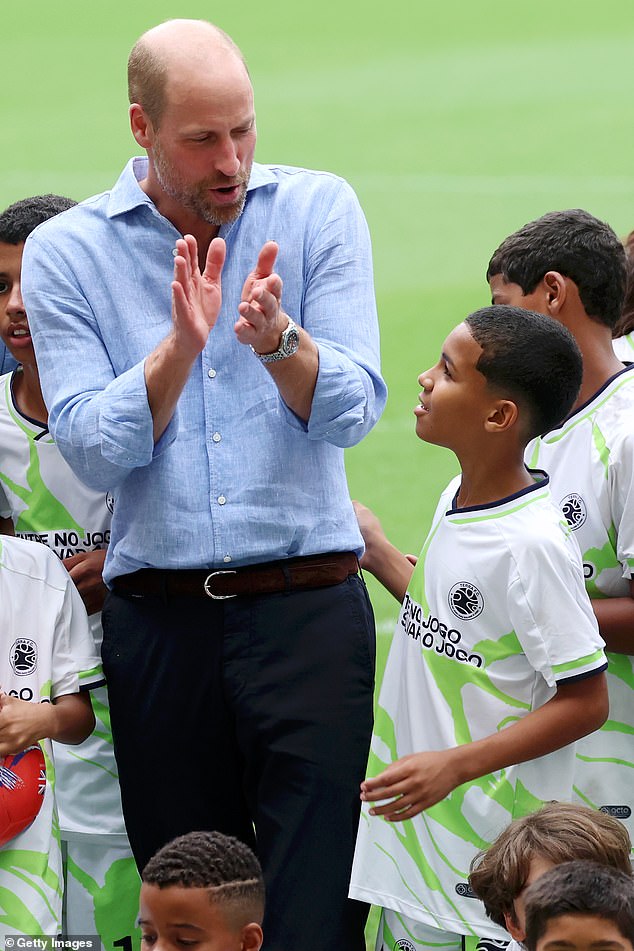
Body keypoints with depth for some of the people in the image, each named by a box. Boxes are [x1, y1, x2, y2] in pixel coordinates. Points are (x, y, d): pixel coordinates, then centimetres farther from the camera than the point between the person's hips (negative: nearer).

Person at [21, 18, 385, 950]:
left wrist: (276, 339, -23)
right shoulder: (64, 253, 3)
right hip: (160, 620, 1)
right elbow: (92, 450, -5)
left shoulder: (320, 211, 3)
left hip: (309, 604, -1)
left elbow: (353, 410, -5)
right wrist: (180, 346, -17)